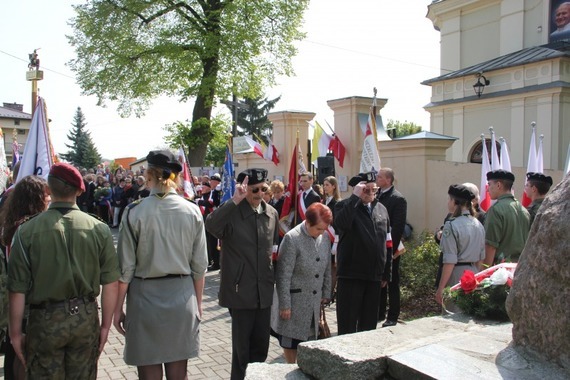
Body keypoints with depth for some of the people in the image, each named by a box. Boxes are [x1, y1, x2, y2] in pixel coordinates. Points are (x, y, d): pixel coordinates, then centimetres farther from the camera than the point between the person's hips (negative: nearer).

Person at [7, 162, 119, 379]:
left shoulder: (27, 231, -11)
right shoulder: (99, 229, -9)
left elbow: (18, 289, -7)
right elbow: (110, 284, -6)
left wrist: (15, 332, 5)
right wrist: (105, 326, 5)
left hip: (44, 320, -1)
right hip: (86, 318, 1)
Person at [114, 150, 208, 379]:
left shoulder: (135, 212, -10)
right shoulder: (193, 212, -4)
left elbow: (125, 268, -7)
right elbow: (199, 266, 1)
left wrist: (118, 308, 4)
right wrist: (197, 304, 13)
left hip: (145, 297, -2)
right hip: (182, 298, 2)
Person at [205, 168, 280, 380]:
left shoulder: (271, 213, 6)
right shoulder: (232, 212, -12)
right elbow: (211, 226, -34)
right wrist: (235, 200, -36)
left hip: (264, 290, 5)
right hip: (241, 289, -5)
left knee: (261, 345, 17)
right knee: (242, 346, 7)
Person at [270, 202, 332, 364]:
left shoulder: (325, 236, 0)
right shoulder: (292, 239, -19)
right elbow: (283, 275, -17)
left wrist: (326, 293, 11)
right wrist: (284, 304, -16)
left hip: (314, 300, 6)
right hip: (294, 299, -5)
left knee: (309, 338, 15)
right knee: (290, 340, 9)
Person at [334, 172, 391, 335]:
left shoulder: (381, 209, 11)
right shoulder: (345, 206, -4)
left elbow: (387, 243, 16)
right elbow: (341, 224, -29)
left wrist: (386, 273, 15)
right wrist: (355, 197, -24)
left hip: (374, 275, 5)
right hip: (351, 274, -5)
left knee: (369, 323, 15)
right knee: (347, 324, 1)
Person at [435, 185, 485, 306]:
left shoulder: (451, 225, -15)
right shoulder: (478, 225, 7)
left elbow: (450, 262, -17)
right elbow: (481, 258, 15)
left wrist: (440, 288, -11)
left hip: (456, 276, -7)